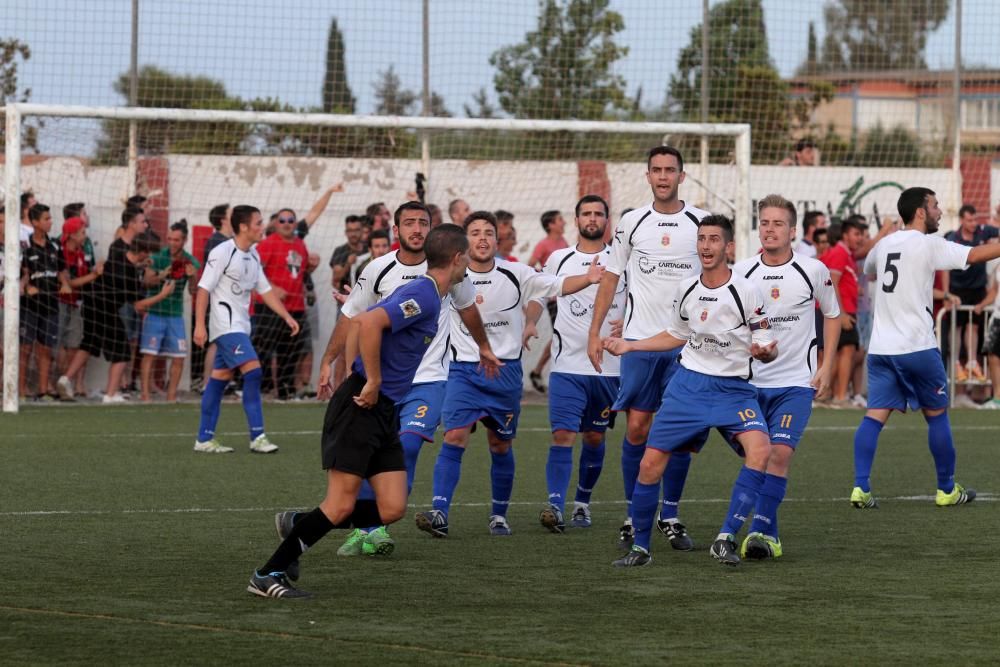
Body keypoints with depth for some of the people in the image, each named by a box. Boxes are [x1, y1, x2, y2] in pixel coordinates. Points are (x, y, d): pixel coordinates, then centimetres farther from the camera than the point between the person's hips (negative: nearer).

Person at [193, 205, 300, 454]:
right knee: (253, 370, -17)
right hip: (226, 324, -9)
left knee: (220, 377, 10)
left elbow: (265, 290, 19)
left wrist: (287, 317, 12)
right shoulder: (222, 253, -14)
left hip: (240, 326, 9)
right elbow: (204, 289, -14)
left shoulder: (253, 256, 11)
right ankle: (257, 437, -16)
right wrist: (199, 325, -19)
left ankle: (205, 439, 13)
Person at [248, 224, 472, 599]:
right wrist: (373, 382, -23)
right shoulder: (423, 295, -15)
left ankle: (299, 526, 16)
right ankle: (268, 575, 1)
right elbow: (369, 322, -30)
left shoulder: (426, 295, 15)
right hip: (362, 409, -9)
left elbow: (358, 322, 23)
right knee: (341, 505, -9)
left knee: (391, 509, 2)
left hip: (383, 412, 9)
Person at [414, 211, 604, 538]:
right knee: (454, 437, -17)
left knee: (501, 446, 10)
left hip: (507, 372, 1)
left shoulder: (515, 274, 0)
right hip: (464, 370, -1)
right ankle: (439, 513, -21)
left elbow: (557, 285, -2)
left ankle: (499, 516, 25)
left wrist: (587, 278, -21)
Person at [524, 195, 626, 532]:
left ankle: (582, 503, 26)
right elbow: (539, 293, 19)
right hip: (567, 365, -1)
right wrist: (530, 323, 1)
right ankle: (555, 504, -21)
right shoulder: (559, 259, 7)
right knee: (562, 434, -14)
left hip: (609, 367, 1)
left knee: (594, 438, 11)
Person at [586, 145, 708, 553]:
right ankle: (632, 516, 7)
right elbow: (611, 278, 10)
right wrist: (595, 332, 4)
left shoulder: (701, 223, 2)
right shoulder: (632, 223, 5)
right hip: (640, 339, 0)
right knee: (637, 427, -2)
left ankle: (669, 517, 10)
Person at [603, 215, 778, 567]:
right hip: (689, 384, 4)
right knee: (650, 463, -3)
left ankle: (725, 539, -24)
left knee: (761, 449, -29)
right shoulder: (686, 289, 4)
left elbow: (765, 349, -7)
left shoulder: (747, 291, -9)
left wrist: (766, 352, -30)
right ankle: (640, 547, 14)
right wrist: (629, 345, 16)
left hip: (733, 389, -4)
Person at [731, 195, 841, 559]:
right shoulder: (741, 272, 0)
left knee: (780, 452, -17)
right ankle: (770, 535, 14)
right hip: (750, 381, 2)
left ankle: (760, 530, -20)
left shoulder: (814, 270, -3)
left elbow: (832, 314, 13)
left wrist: (827, 365, 5)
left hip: (796, 382, -2)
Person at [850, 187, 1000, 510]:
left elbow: (868, 270, 34)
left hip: (881, 347, 6)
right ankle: (947, 490, 16)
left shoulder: (884, 244, 13)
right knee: (937, 415, 9)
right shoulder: (928, 245, -8)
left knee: (875, 416, 0)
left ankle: (861, 487, -12)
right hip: (917, 347, -6)